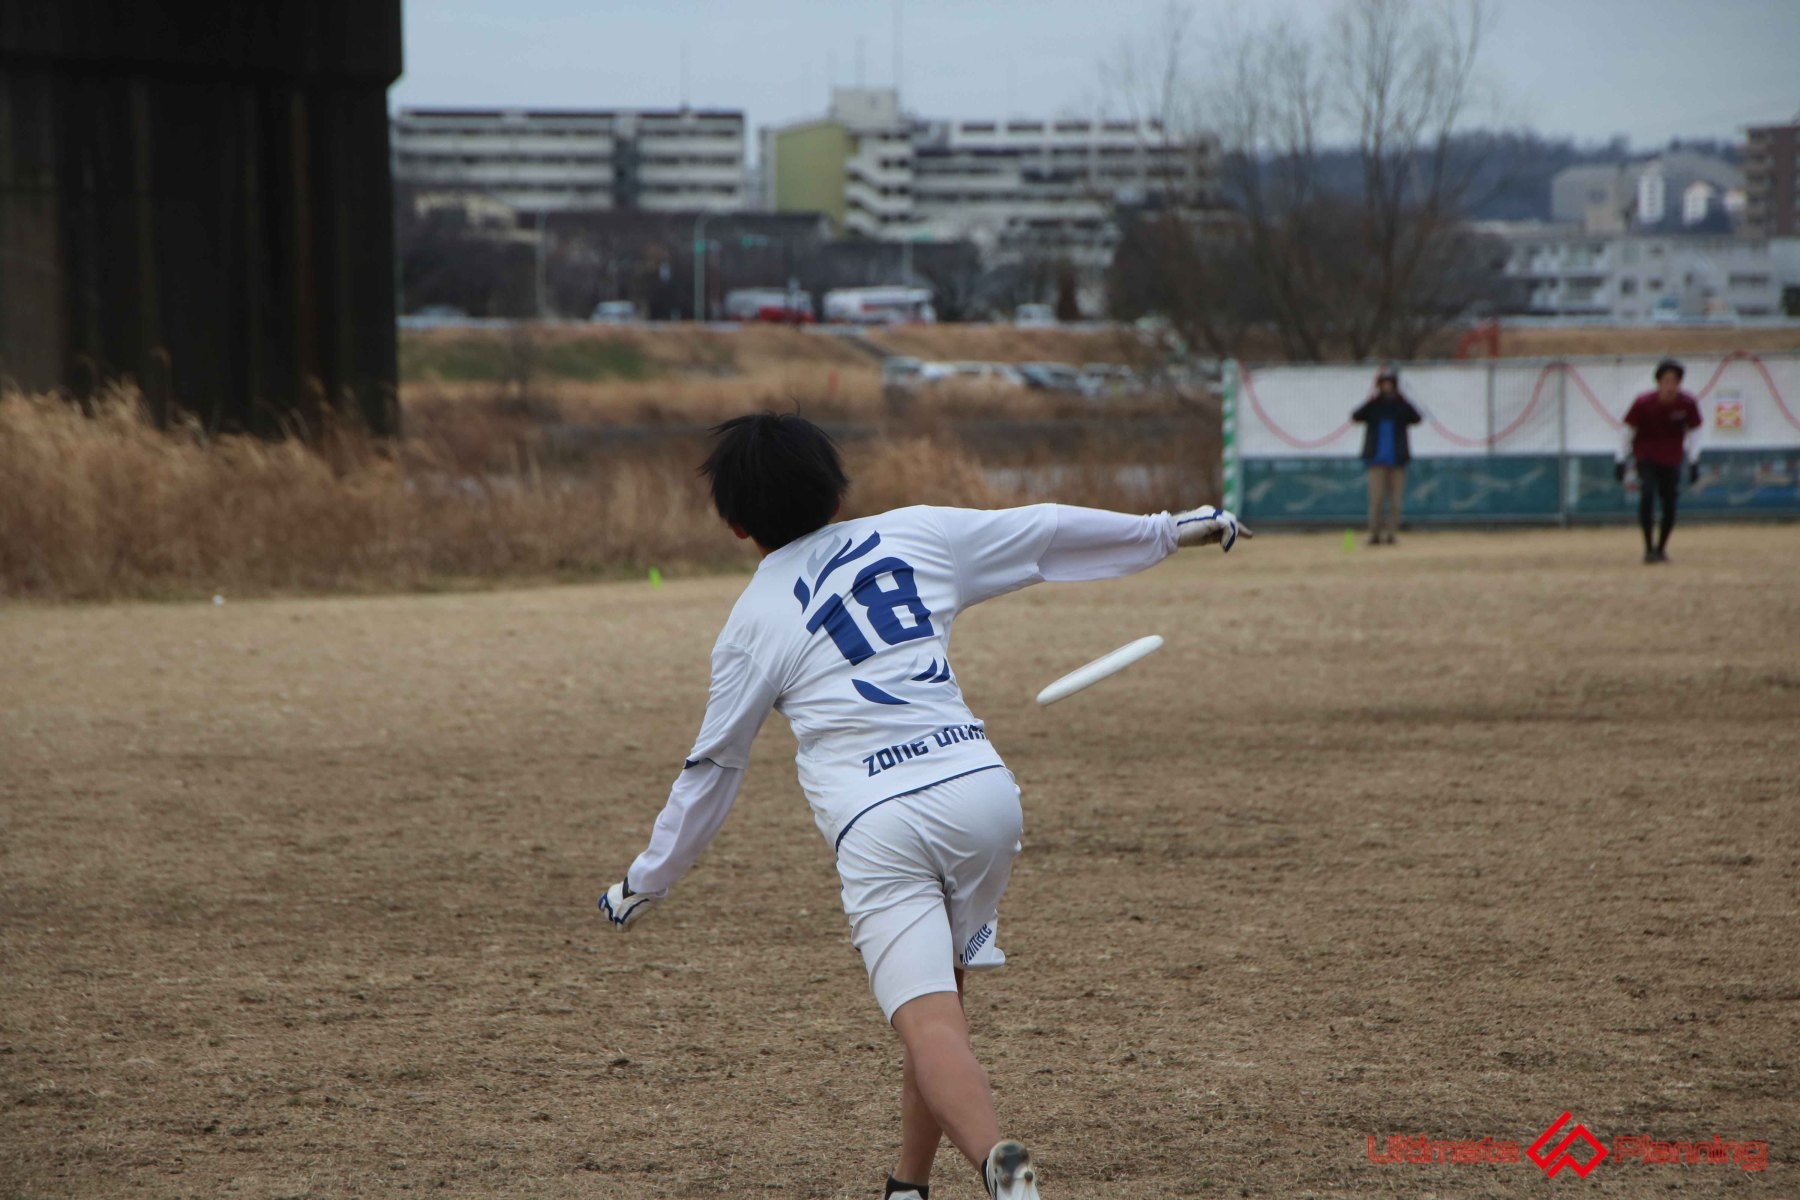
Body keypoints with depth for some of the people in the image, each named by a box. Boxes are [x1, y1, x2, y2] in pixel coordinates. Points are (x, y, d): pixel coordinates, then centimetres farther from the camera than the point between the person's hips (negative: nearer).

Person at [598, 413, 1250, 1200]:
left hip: (877, 824, -4)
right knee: (941, 989, 23)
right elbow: (1046, 531, 23)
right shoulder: (914, 535, 16)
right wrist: (1172, 531, 36)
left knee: (928, 1022, -14)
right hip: (980, 789, 4)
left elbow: (711, 770, 15)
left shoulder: (754, 620, 10)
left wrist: (645, 884, 28)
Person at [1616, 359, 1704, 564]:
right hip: (1646, 458, -2)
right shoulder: (1643, 403, -18)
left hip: (1672, 460, 2)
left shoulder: (1688, 404, -13)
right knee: (1647, 494, -22)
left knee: (1670, 504, 1)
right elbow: (1628, 431, -7)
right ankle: (1649, 548, -16)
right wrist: (1620, 461, -5)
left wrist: (1693, 464, 0)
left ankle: (1661, 548, 21)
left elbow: (1693, 432, 1)